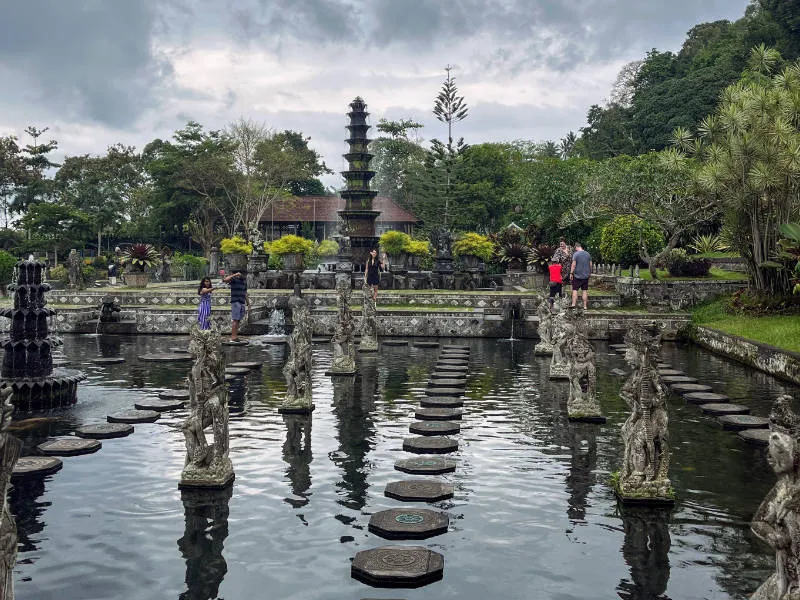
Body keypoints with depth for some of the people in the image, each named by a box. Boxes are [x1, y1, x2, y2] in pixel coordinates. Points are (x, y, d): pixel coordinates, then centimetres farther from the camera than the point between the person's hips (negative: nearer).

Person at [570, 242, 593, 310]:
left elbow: (573, 265, -14)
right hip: (586, 276, 4)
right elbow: (590, 265, 9)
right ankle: (585, 306, 8)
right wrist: (589, 273, 20)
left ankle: (573, 304, -9)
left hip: (577, 276, -4)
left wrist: (571, 273, -7)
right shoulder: (588, 254, 6)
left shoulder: (576, 254, -10)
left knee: (575, 290, -1)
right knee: (585, 291, 6)